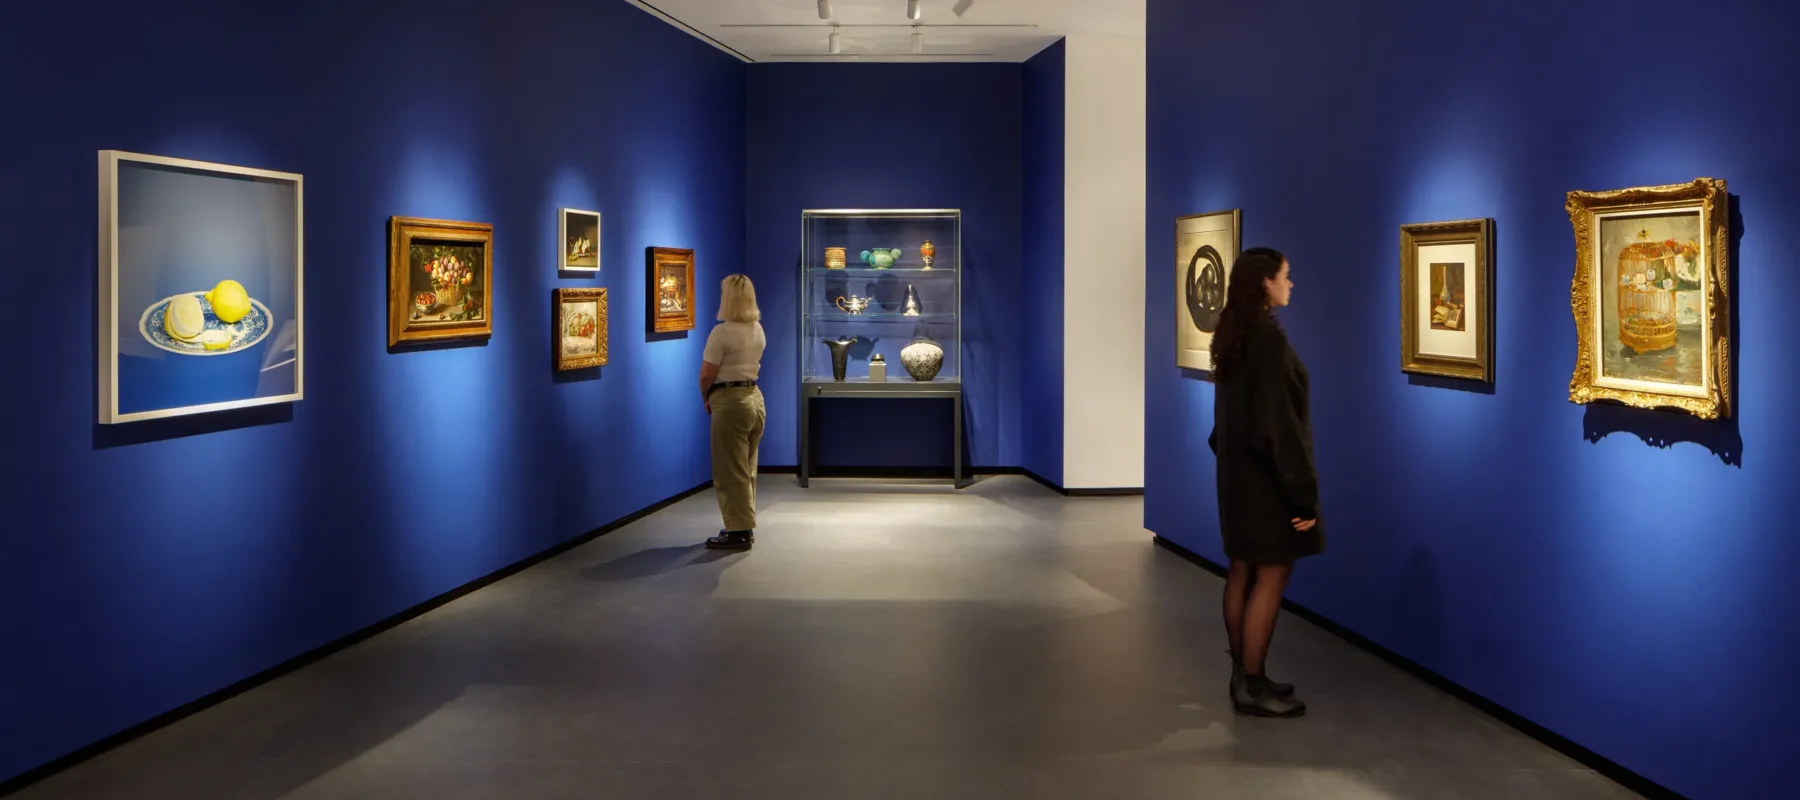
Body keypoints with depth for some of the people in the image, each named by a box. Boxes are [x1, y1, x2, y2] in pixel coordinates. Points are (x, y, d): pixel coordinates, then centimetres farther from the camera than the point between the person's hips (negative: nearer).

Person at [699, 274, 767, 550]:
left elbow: (707, 375, -15)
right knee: (746, 469, 15)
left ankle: (739, 532, 3)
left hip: (730, 402, -8)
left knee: (731, 471, 0)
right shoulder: (758, 330, 9)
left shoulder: (722, 331, -16)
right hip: (754, 397, 8)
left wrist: (706, 400, 5)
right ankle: (745, 527, 22)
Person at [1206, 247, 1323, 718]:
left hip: (1239, 469, 9)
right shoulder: (1269, 337, -20)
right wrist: (1302, 492, -19)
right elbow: (1278, 420, -23)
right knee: (1271, 576, -2)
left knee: (1242, 571, 13)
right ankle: (1252, 687, 5)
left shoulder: (1234, 335, 8)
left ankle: (1242, 675, 22)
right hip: (1267, 475, -9)